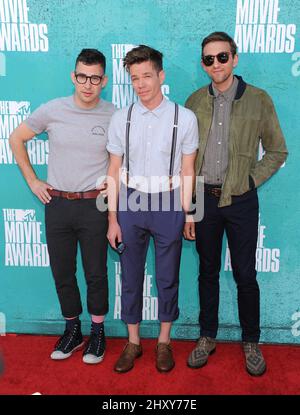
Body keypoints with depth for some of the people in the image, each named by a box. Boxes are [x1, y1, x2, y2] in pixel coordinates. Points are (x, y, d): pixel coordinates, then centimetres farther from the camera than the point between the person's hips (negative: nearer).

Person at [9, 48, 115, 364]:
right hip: (57, 204, 2)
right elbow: (16, 139, 9)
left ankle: (97, 333, 27)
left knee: (96, 273, 7)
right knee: (62, 273, 12)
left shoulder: (113, 116, -5)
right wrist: (32, 181, 5)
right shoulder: (52, 110, -3)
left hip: (93, 206, -1)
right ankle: (72, 331, 32)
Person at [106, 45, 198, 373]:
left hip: (168, 203, -1)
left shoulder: (184, 118, -6)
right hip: (131, 203, 2)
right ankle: (133, 342, 32)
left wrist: (186, 214, -3)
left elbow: (187, 171, -2)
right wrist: (112, 219, 0)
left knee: (167, 277, 11)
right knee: (130, 275, 11)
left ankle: (164, 342, 33)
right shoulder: (121, 119, -1)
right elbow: (114, 171, 1)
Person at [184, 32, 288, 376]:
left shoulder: (258, 100, -3)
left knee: (245, 275, 7)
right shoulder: (195, 102, 3)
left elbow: (277, 152, 5)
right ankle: (207, 337, 30)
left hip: (241, 201, -1)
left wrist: (250, 180, -6)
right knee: (208, 272, 13)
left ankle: (251, 342, 27)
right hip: (204, 198, 2)